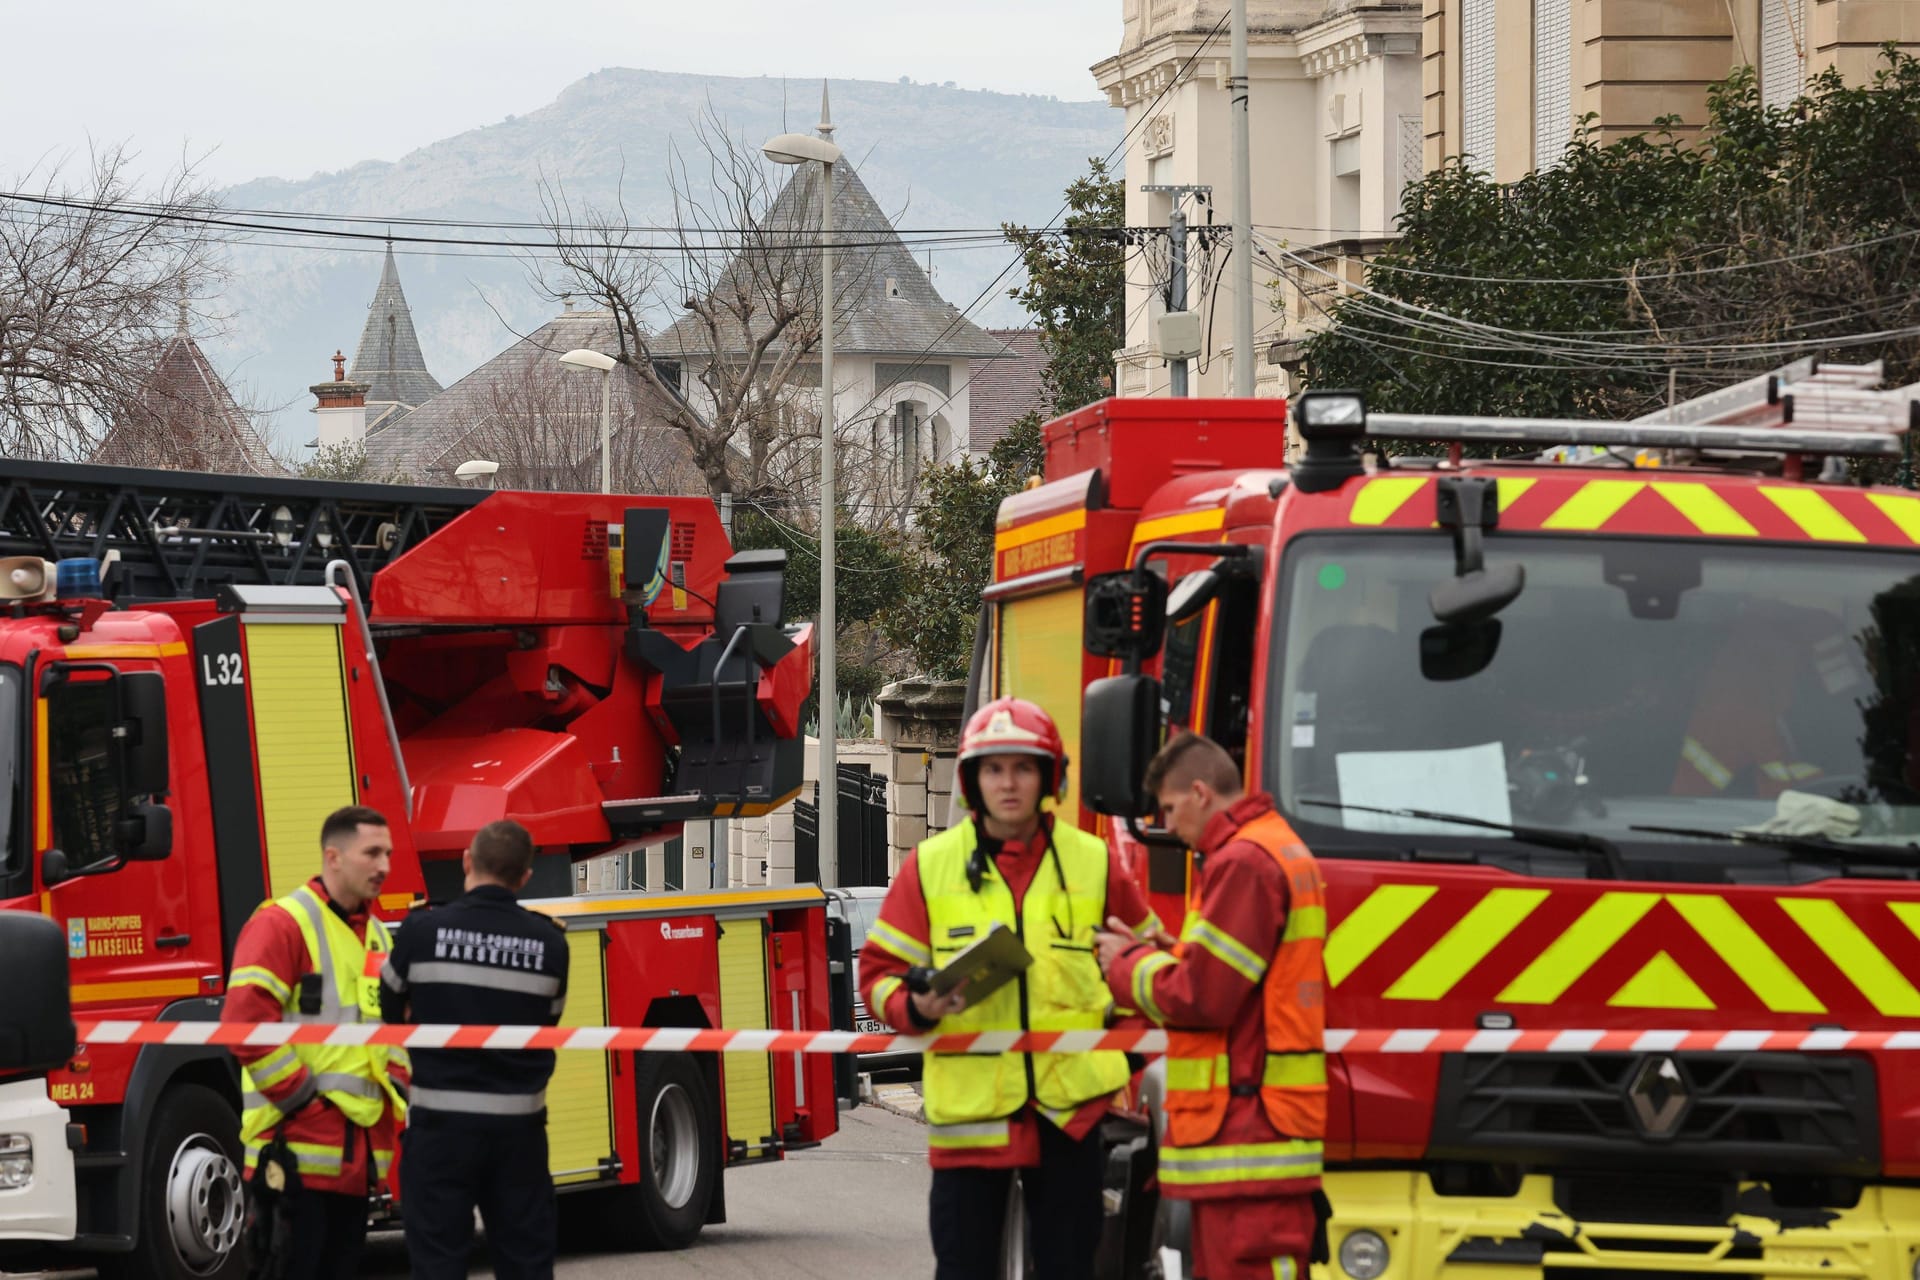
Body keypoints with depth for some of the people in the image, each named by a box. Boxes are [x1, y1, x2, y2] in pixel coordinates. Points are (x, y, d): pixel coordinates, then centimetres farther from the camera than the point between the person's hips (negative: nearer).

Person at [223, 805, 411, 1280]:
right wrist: (301, 1097, -15)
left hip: (359, 1148, 8)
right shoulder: (281, 925, -9)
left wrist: (394, 1085, 10)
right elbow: (245, 1022, -17)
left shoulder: (377, 936, 18)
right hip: (299, 1147, -8)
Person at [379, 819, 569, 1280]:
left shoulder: (424, 930, -8)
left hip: (442, 1124, -2)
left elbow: (389, 1013, 6)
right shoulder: (549, 943, -1)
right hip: (519, 1126, 2)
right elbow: (547, 1025, 9)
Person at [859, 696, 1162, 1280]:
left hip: (1072, 1105, 1)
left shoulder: (1092, 863, 6)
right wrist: (916, 1007, -16)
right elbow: (881, 971, 6)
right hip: (969, 1105, -1)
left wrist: (1127, 1052, 8)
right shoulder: (930, 866, 3)